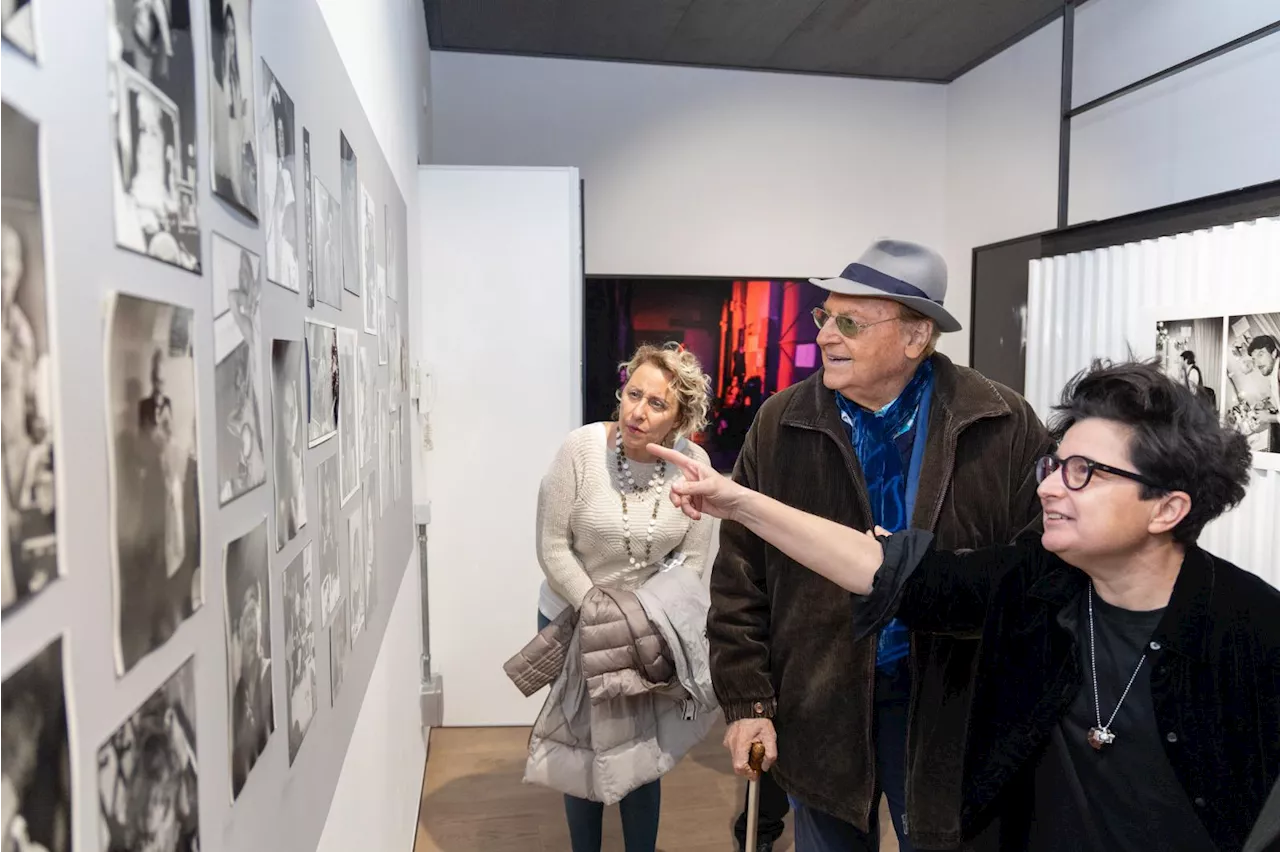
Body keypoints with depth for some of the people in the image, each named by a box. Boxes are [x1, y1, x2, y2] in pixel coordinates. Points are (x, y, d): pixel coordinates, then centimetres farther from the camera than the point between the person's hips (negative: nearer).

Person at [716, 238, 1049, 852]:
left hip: (949, 706, -1)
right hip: (816, 704, 1)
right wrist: (747, 702, -5)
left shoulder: (1004, 428, -11)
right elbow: (740, 579, -4)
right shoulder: (780, 425, -7)